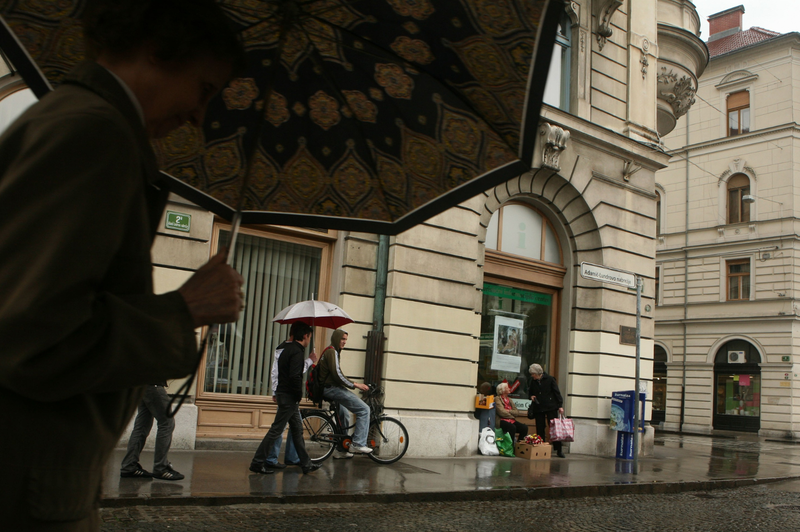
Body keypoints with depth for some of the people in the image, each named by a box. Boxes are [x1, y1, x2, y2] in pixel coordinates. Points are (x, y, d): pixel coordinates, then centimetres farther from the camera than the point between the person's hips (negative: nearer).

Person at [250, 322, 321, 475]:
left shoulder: (288, 349, 14)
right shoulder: (297, 351, -16)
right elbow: (295, 376, -23)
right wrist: (299, 394, -13)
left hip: (284, 393, 10)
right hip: (289, 397, -10)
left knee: (297, 429, 13)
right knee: (276, 430, -5)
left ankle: (306, 464, 19)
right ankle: (257, 462, 1)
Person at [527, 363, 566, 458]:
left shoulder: (549, 379, -4)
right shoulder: (532, 381, 6)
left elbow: (556, 392, -1)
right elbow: (530, 392, 22)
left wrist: (560, 406, -4)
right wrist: (531, 396, -1)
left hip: (550, 407, -3)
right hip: (538, 408, 4)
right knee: (540, 429, 4)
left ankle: (558, 450, 1)